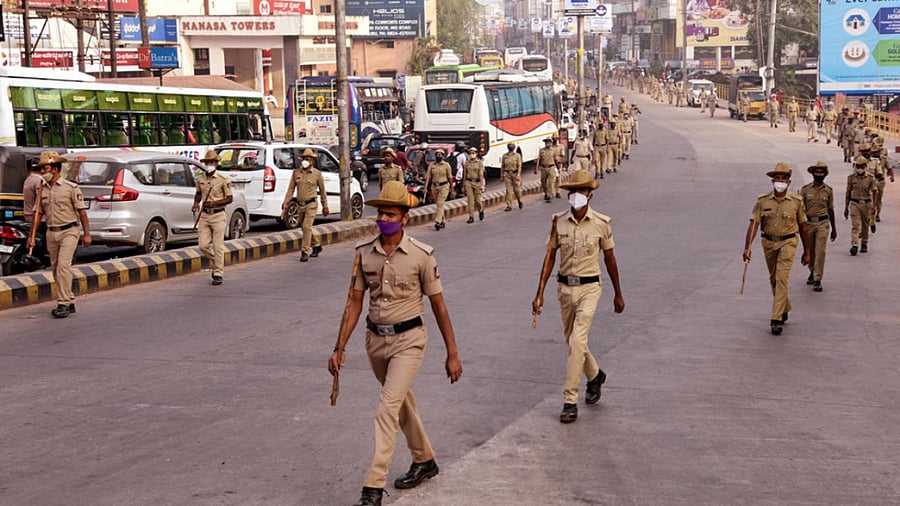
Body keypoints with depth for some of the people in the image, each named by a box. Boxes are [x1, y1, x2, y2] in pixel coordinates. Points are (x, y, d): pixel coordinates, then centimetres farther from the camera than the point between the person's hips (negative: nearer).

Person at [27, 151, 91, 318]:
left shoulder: (71, 187, -6)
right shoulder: (42, 190, 9)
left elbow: (82, 211, -5)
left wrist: (86, 234, -9)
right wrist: (31, 235, 9)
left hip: (69, 231, -6)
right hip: (51, 233, 6)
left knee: (63, 265, -17)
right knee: (56, 269, 8)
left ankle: (63, 303, -16)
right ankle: (69, 302, 19)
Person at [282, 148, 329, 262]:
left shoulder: (317, 174, -3)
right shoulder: (296, 173, 6)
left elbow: (322, 191, 4)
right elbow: (291, 188, 7)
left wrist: (325, 206, 6)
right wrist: (286, 202, -2)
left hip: (311, 205, -5)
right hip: (299, 205, 5)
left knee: (307, 227, -15)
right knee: (304, 228, 14)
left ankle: (305, 252, -12)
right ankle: (317, 245, 34)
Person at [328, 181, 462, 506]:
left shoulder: (421, 255, -11)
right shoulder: (364, 253, -1)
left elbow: (438, 306, -4)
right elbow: (354, 303, 4)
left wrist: (452, 354, -3)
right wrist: (339, 348, 0)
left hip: (408, 340, -5)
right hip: (375, 339, 5)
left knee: (387, 409, -15)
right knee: (402, 404, 21)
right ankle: (424, 461, 42)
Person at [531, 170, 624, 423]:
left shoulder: (601, 223, -5)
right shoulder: (558, 222, 0)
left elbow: (610, 259, 5)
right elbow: (550, 257, 3)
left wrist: (618, 294, 12)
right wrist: (540, 293, -1)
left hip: (589, 288, -4)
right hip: (564, 287, 4)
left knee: (577, 342, -15)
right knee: (573, 342, 16)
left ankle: (570, 400, -10)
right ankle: (595, 376, 44)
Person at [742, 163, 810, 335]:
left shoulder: (796, 202, -5)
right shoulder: (763, 201, -4)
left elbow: (803, 227, 5)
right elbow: (753, 224, -10)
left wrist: (807, 251, 9)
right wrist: (747, 247, -22)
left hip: (787, 243, -3)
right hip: (769, 242, 3)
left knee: (781, 278, -15)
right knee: (774, 279, 16)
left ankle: (777, 319, -14)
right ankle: (784, 310, 38)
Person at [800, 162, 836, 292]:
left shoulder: (828, 190, 3)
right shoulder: (805, 189, -1)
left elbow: (830, 209, 12)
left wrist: (834, 228, 15)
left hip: (823, 223, -1)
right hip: (808, 222, 1)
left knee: (820, 251, -10)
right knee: (810, 251, 12)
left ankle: (817, 280, -9)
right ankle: (812, 272, 37)